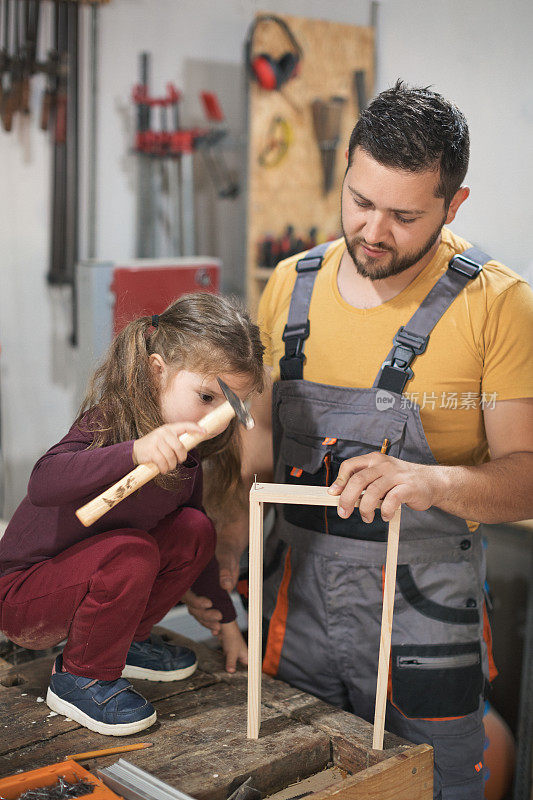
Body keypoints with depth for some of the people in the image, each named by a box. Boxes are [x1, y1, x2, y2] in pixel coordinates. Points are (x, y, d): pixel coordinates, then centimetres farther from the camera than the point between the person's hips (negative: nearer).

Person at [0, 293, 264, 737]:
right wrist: (135, 452, -59)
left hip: (91, 576, 8)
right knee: (132, 550, -32)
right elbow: (43, 484, -46)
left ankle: (126, 638, 8)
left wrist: (226, 621, 17)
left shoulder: (186, 448, -2)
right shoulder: (109, 422, -25)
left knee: (195, 529, -8)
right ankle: (81, 677, -10)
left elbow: (193, 542, 12)